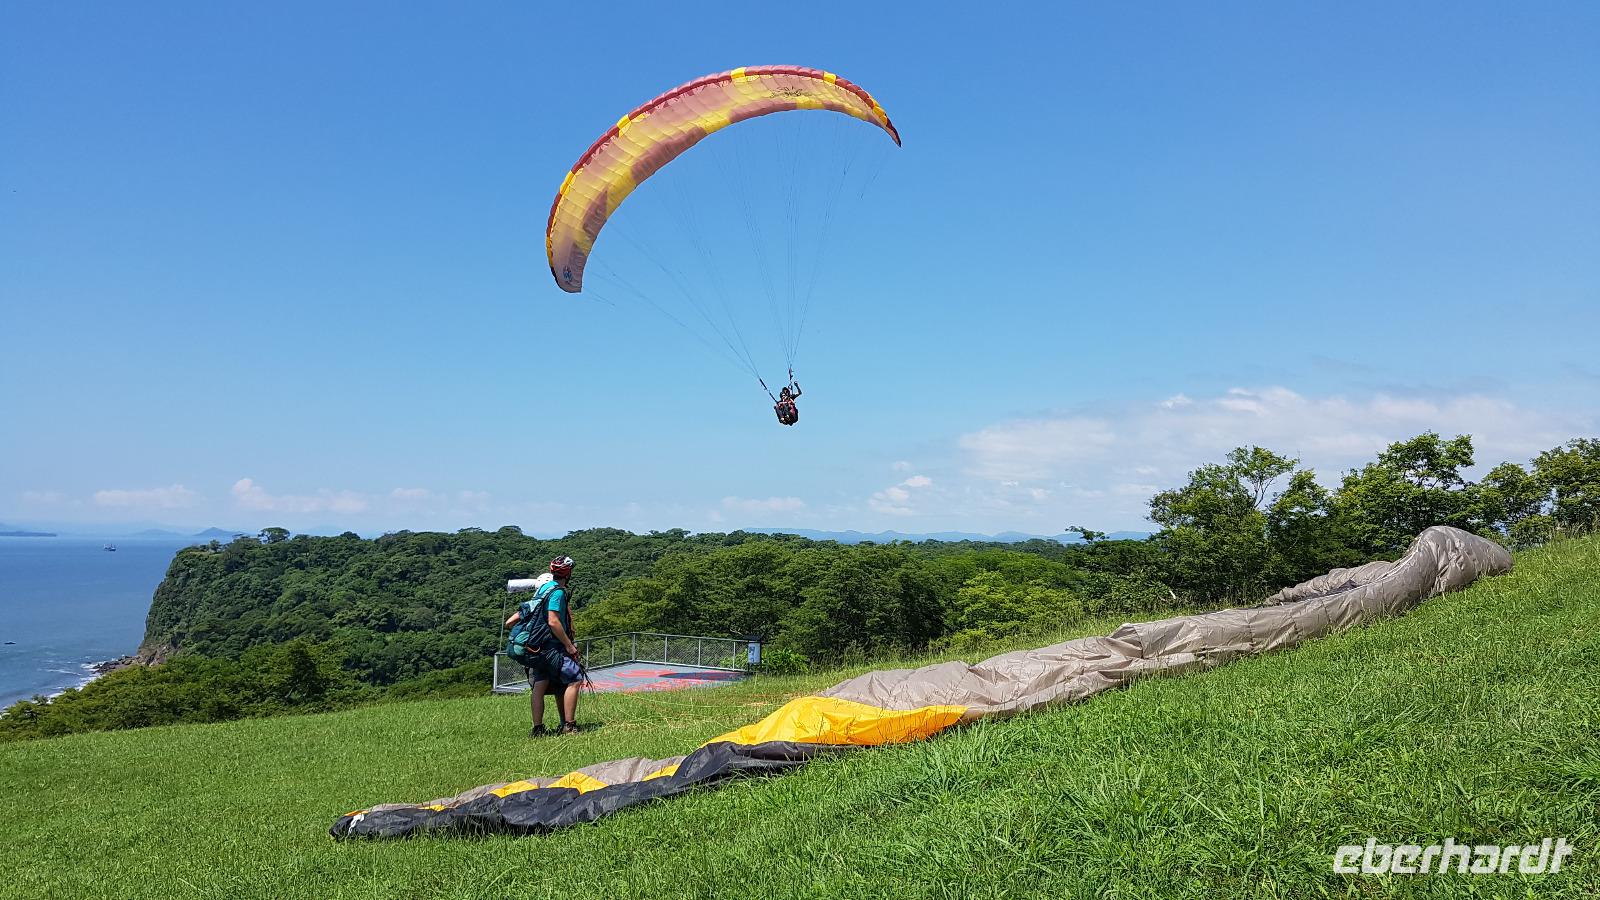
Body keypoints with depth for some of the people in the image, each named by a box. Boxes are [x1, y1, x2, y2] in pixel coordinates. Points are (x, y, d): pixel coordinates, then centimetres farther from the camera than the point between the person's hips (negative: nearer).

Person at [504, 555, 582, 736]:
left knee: (539, 687, 8)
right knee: (573, 680, -9)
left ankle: (537, 729, 9)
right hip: (552, 646, -9)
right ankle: (569, 726, -11)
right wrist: (569, 646, -18)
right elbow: (553, 621, -21)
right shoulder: (558, 591, -12)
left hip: (537, 649, 9)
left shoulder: (542, 589, 17)